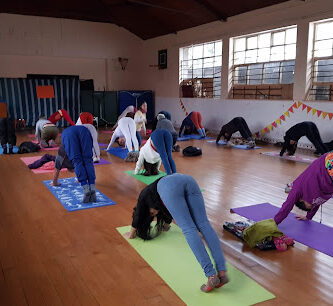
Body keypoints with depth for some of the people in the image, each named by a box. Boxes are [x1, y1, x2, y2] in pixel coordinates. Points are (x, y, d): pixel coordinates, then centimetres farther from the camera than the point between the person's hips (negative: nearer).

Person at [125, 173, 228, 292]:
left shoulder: (145, 194, 35)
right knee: (204, 225, -6)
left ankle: (211, 275, -24)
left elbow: (137, 215, 43)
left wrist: (131, 234, 59)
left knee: (188, 229, -13)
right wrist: (166, 225, 82)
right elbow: (169, 212, 64)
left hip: (170, 186, -5)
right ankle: (222, 272, -20)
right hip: (188, 180, 5)